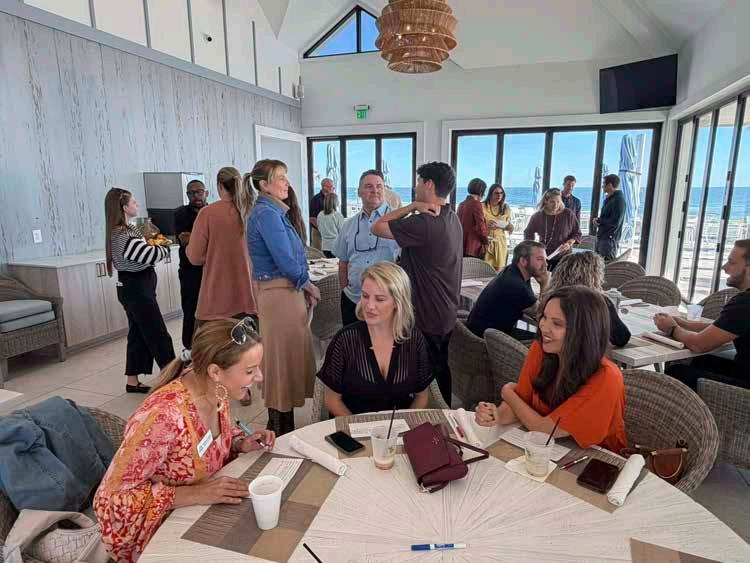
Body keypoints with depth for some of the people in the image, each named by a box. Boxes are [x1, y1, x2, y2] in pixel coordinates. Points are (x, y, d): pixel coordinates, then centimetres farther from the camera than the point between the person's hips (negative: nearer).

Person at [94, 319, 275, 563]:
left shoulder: (216, 391, -12)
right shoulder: (164, 416, -33)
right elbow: (111, 500, -23)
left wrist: (242, 444, -11)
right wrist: (196, 493, -29)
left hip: (203, 513, 6)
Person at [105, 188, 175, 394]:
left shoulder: (121, 231, 11)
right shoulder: (124, 236, -21)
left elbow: (142, 253, 13)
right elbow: (151, 255, -25)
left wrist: (154, 245, -3)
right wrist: (165, 248, -5)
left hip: (134, 288, 10)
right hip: (137, 289, -10)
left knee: (139, 335, 16)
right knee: (159, 336, -3)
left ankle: (132, 381, 25)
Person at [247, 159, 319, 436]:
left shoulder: (273, 211, 15)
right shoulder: (267, 214, -15)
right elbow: (285, 260, -21)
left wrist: (304, 285, 8)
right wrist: (307, 283, -5)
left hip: (284, 290, 10)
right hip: (280, 292, -10)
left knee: (284, 356, 16)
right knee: (284, 357, 0)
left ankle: (280, 424, 30)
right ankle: (281, 429, 14)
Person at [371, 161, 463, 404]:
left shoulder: (424, 223, -24)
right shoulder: (453, 219, 8)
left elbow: (377, 228, -17)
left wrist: (411, 206, -14)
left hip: (426, 318, -10)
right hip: (446, 313, 10)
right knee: (440, 368, 22)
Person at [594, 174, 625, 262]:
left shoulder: (619, 199, -15)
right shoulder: (609, 199, 16)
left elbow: (614, 222, -22)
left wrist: (599, 220, -9)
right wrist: (598, 220, 0)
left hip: (610, 240, -10)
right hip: (601, 238, 10)